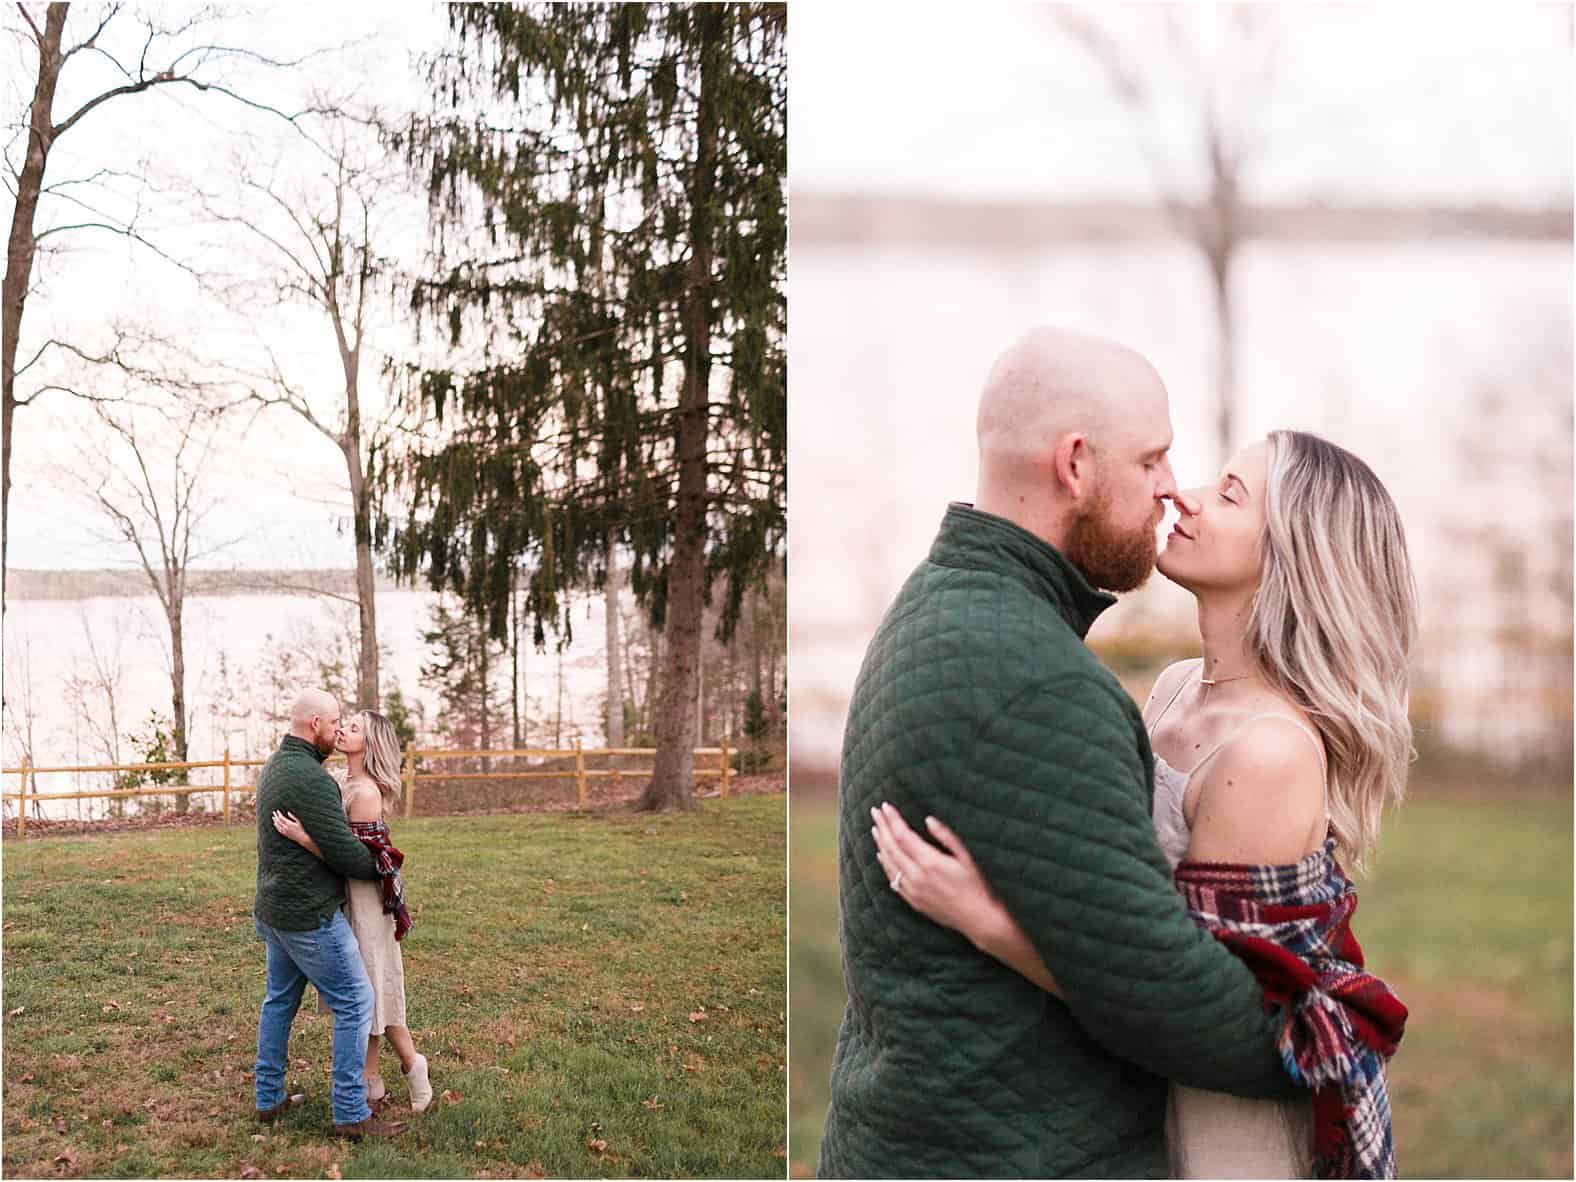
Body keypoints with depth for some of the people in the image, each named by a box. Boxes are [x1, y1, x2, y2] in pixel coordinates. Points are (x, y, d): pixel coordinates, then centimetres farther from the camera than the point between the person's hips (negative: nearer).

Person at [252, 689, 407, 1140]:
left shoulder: (273, 767, 10)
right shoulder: (310, 778, -23)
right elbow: (343, 851, -22)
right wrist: (384, 868, -4)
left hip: (274, 911, 10)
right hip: (310, 917, -10)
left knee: (279, 1000, 20)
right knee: (354, 1003, -3)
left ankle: (269, 1099, 29)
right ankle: (351, 1114, 0)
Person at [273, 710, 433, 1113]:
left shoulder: (366, 793, -20)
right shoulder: (346, 785, 7)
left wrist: (302, 837, -29)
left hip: (365, 902, -9)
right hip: (342, 902, 9)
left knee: (372, 989, 2)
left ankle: (412, 1065, 19)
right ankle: (370, 1079, 22)